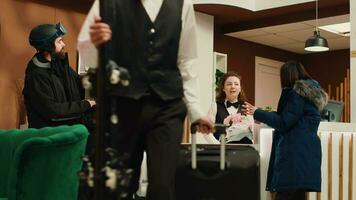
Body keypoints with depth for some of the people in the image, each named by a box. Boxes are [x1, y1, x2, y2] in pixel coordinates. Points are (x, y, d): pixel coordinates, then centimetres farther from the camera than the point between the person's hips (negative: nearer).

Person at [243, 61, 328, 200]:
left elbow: (283, 123, -11)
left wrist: (257, 113, -5)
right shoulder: (311, 92, 19)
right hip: (306, 153, 10)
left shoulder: (297, 92, -9)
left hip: (294, 153, -10)